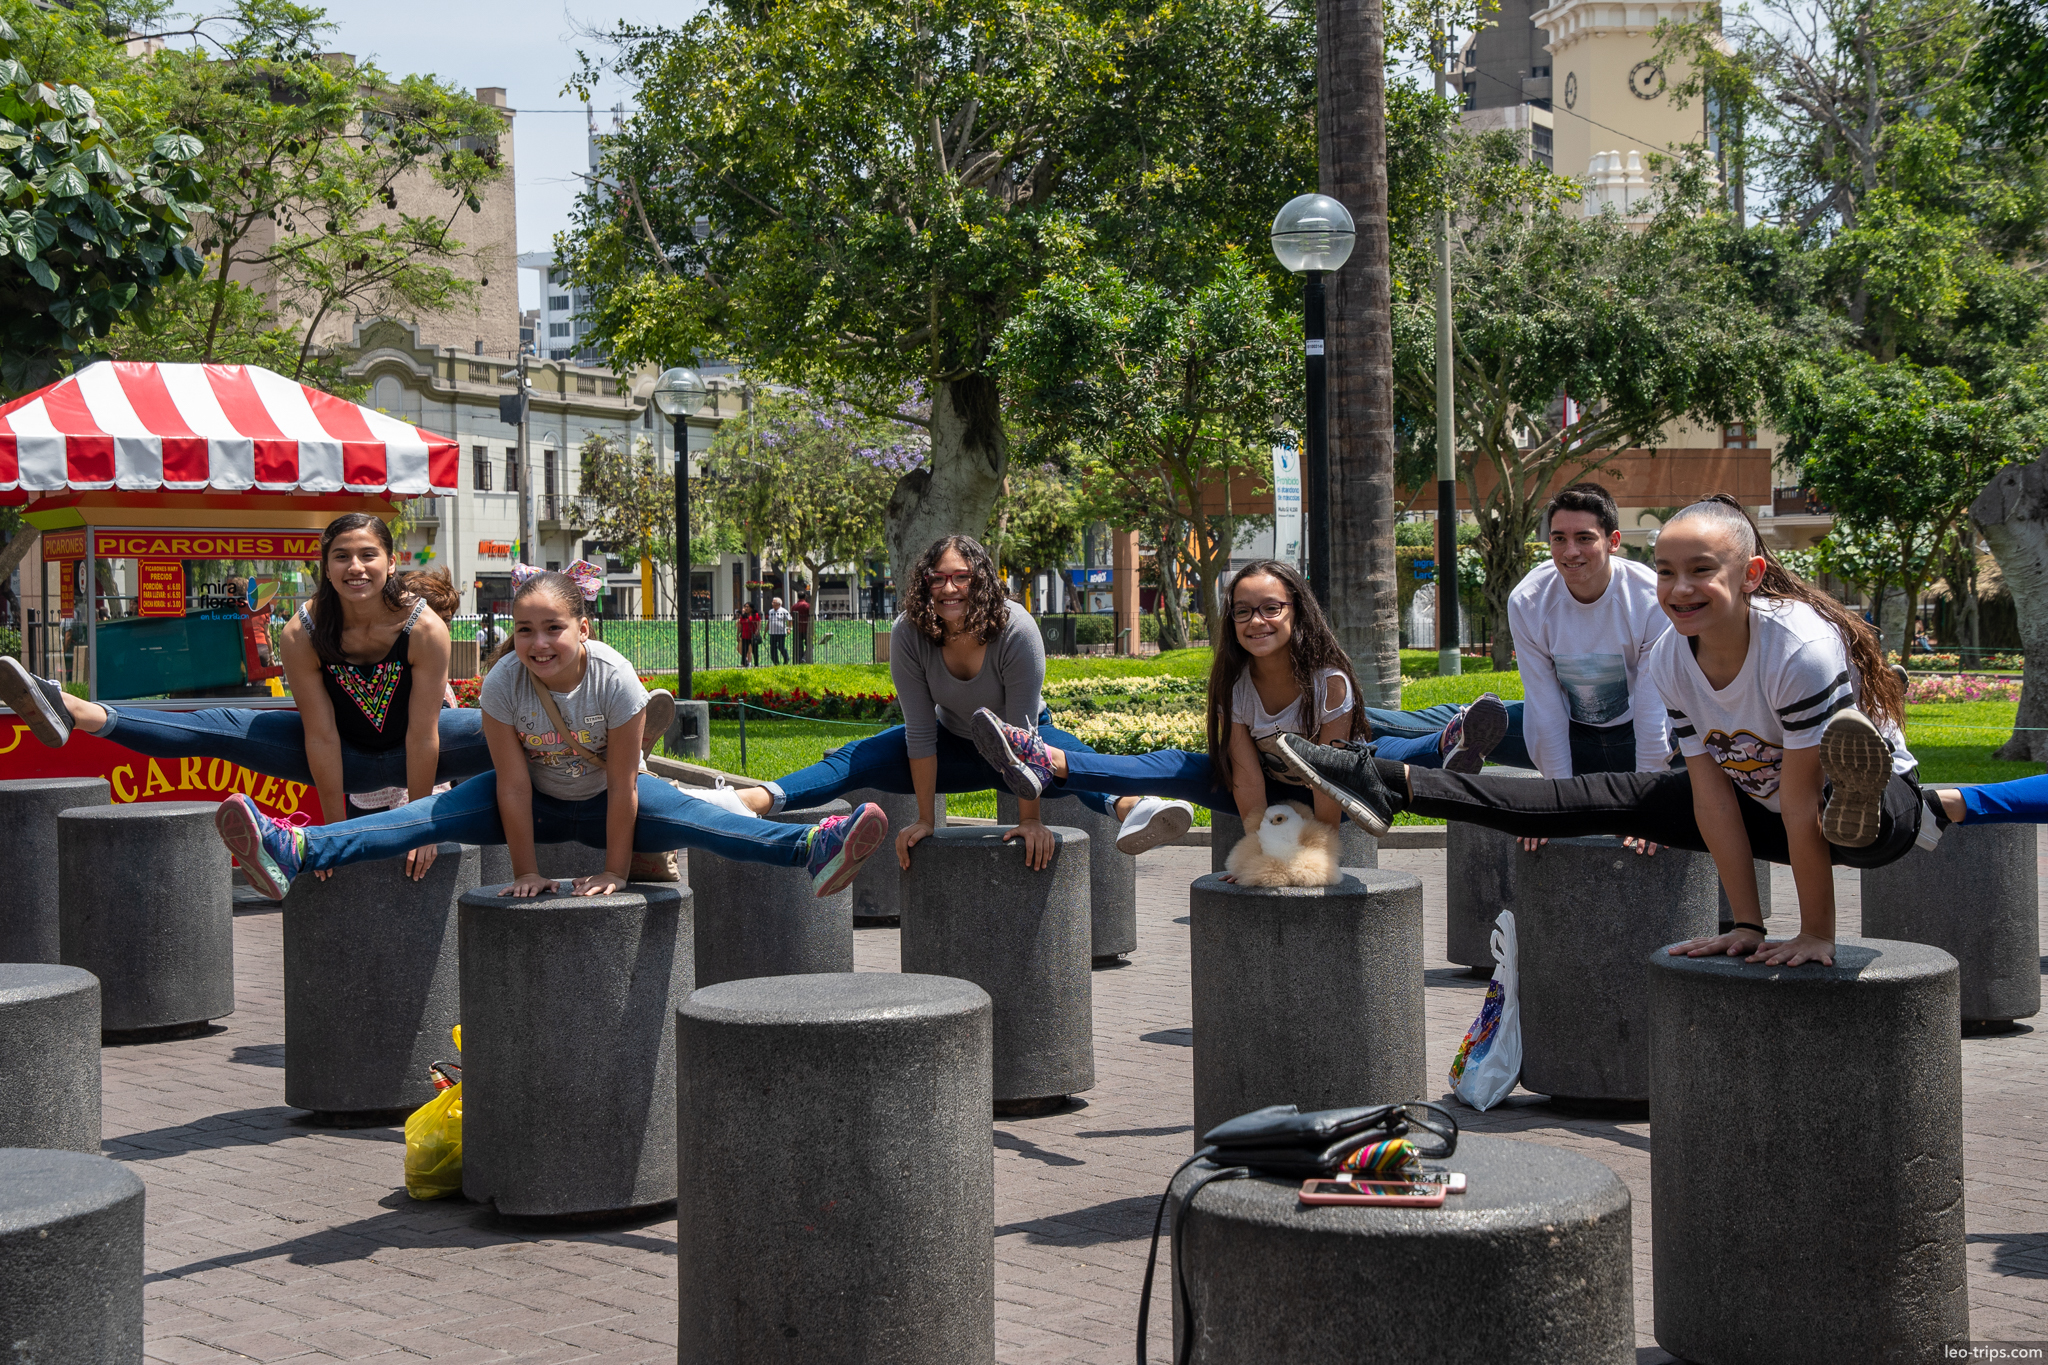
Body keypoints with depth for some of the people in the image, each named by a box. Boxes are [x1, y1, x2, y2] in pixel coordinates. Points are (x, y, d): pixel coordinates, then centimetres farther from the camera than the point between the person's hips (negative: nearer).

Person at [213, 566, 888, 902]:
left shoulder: (615, 678, -29)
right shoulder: (503, 684, -23)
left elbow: (623, 785, -23)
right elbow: (512, 785, -19)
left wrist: (614, 870, -19)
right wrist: (525, 870, -15)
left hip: (605, 800, -1)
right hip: (534, 798, 2)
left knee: (697, 818, -29)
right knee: (440, 813, -20)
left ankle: (813, 849, -44)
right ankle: (294, 850, -30)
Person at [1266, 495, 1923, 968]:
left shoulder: (1801, 649, -35)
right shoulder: (1670, 659, -14)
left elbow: (1800, 802, -32)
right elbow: (1712, 792, -12)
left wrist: (1816, 933, -26)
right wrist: (1747, 924, -12)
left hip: (1887, 804, -5)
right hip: (1755, 795, 6)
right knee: (1610, 797, 0)